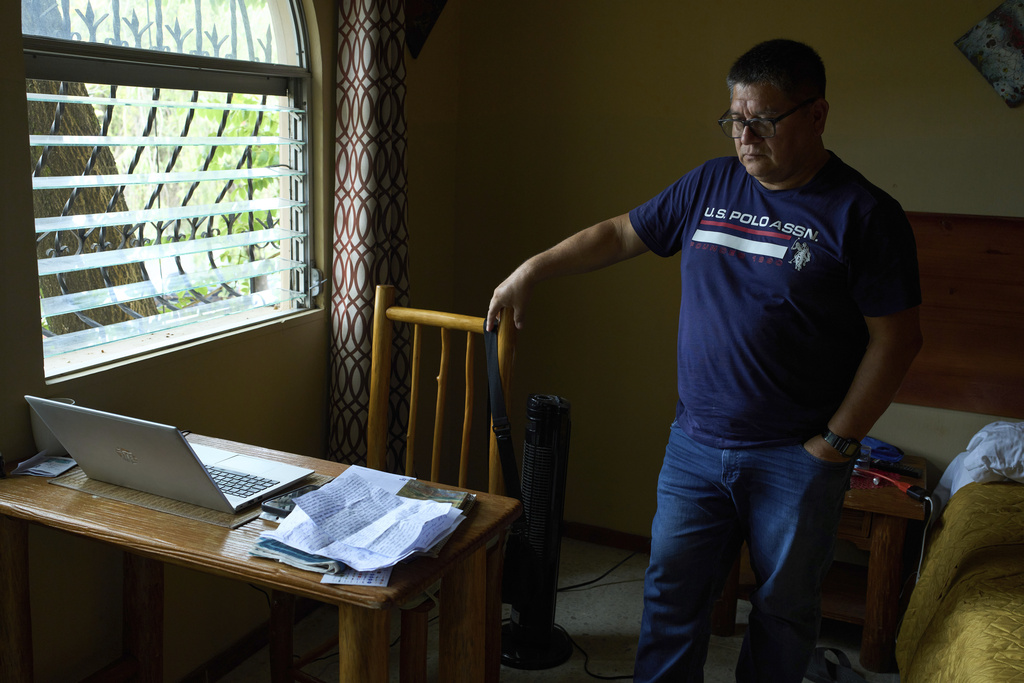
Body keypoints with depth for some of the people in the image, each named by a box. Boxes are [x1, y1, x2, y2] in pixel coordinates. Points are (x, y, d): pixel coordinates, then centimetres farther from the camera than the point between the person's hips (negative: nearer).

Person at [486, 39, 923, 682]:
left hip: (797, 458, -3)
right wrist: (530, 271, 5)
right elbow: (619, 234, 12)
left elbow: (896, 339, -10)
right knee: (672, 591, 12)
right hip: (696, 443, 4)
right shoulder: (711, 184, 4)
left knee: (785, 606, 13)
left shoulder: (864, 213, -10)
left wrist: (836, 441, -11)